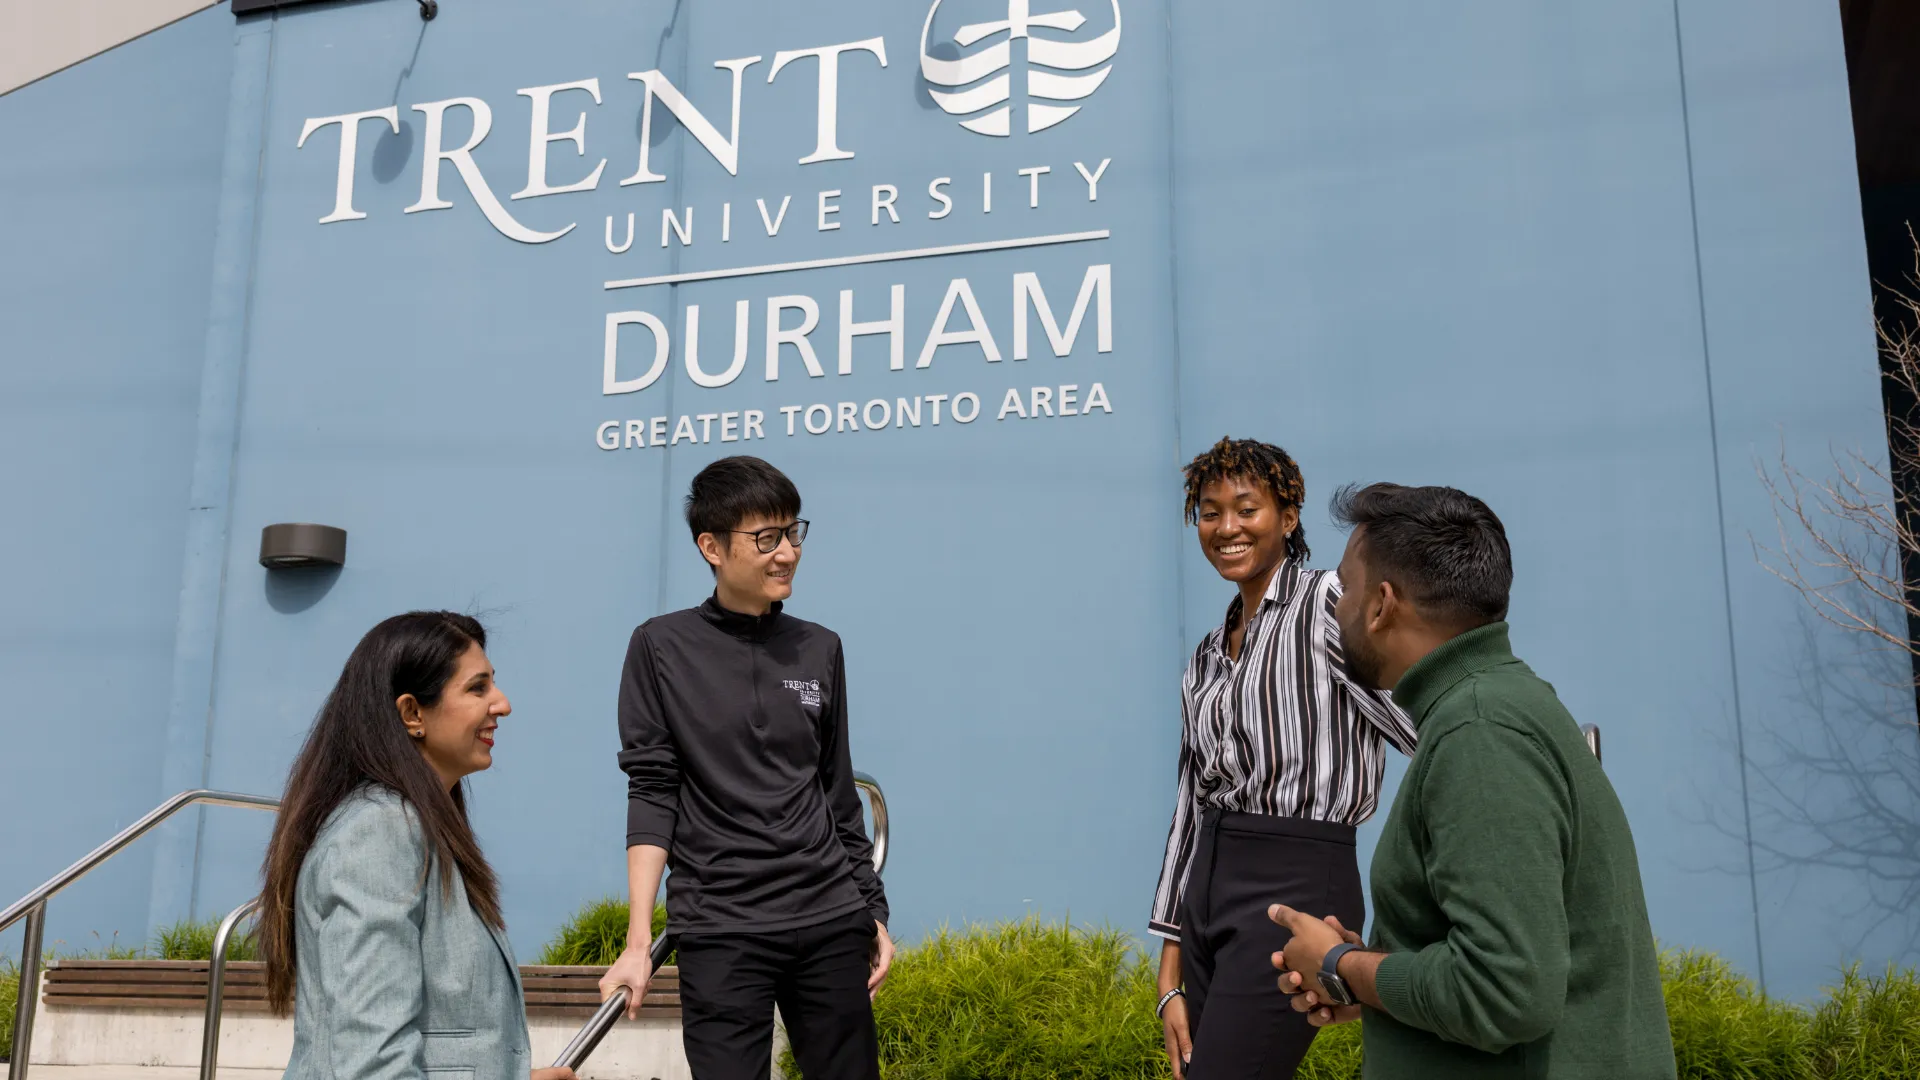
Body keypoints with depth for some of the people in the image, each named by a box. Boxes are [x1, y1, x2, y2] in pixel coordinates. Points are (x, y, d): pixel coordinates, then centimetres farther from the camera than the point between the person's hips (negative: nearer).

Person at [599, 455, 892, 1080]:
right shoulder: (662, 648, -1)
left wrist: (873, 911, 13)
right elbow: (652, 790, -3)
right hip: (720, 932, -3)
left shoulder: (820, 650, 8)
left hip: (832, 922, 3)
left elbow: (838, 791, 13)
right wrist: (638, 941, -9)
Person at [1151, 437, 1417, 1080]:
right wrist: (1172, 980, 11)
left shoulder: (1326, 604, -6)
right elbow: (1193, 808, 13)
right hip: (1210, 889, 7)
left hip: (1298, 888, -7)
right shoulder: (1208, 661, 14)